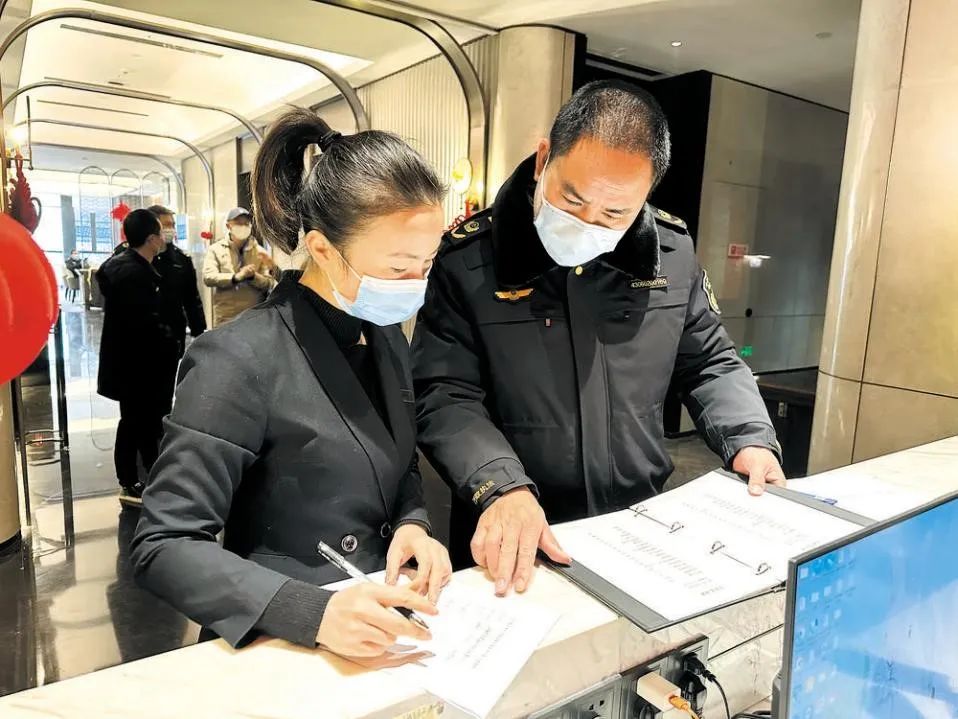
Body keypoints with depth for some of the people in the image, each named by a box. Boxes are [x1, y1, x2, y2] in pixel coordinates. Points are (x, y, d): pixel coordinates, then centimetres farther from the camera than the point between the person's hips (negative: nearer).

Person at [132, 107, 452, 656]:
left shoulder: (387, 337, 3)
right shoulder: (240, 362, -17)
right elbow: (164, 546, -15)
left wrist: (413, 524, -8)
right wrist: (313, 612, -28)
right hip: (283, 650, -4)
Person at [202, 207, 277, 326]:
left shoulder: (260, 251, 7)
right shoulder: (216, 249, 6)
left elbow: (269, 284, 1)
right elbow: (208, 277, -8)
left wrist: (253, 276, -19)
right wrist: (235, 277, -21)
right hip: (225, 319, -1)